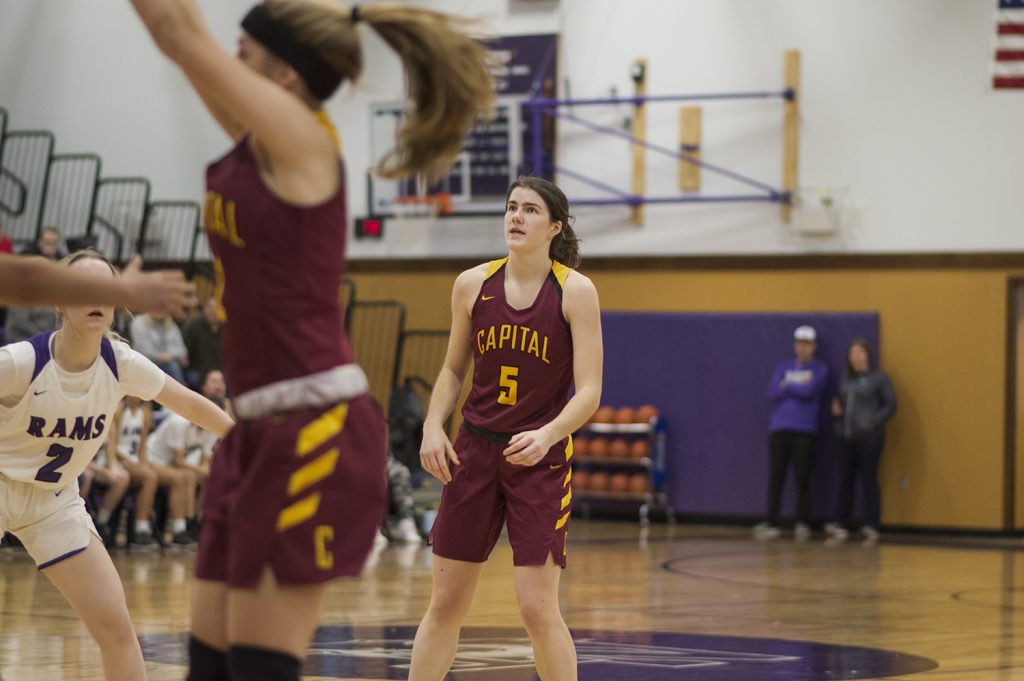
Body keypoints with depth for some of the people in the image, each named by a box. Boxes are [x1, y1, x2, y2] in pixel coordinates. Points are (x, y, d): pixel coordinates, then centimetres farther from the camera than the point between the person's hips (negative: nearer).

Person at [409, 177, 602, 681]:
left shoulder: (575, 291, -9)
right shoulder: (472, 285, 1)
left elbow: (589, 392, -13)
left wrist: (546, 435, -30)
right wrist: (433, 427, -3)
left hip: (541, 456, -3)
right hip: (474, 450, 4)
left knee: (537, 606, -9)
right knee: (446, 602, 7)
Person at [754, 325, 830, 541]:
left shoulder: (820, 369, 5)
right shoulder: (784, 367, 15)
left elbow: (809, 390, -12)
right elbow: (772, 393, 1)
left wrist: (786, 387, 0)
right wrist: (798, 388, -6)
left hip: (805, 431, -3)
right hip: (779, 429, 3)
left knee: (803, 479, -3)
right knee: (775, 477, 0)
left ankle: (803, 523, 4)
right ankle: (771, 523, 1)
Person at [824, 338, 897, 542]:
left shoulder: (878, 378, -3)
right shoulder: (846, 379, 14)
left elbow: (890, 405, -4)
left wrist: (873, 422, -13)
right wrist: (836, 410, 2)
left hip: (869, 437, -6)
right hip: (847, 437, 6)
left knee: (869, 480, -4)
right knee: (845, 480, 5)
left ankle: (871, 526, 0)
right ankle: (841, 524, 8)